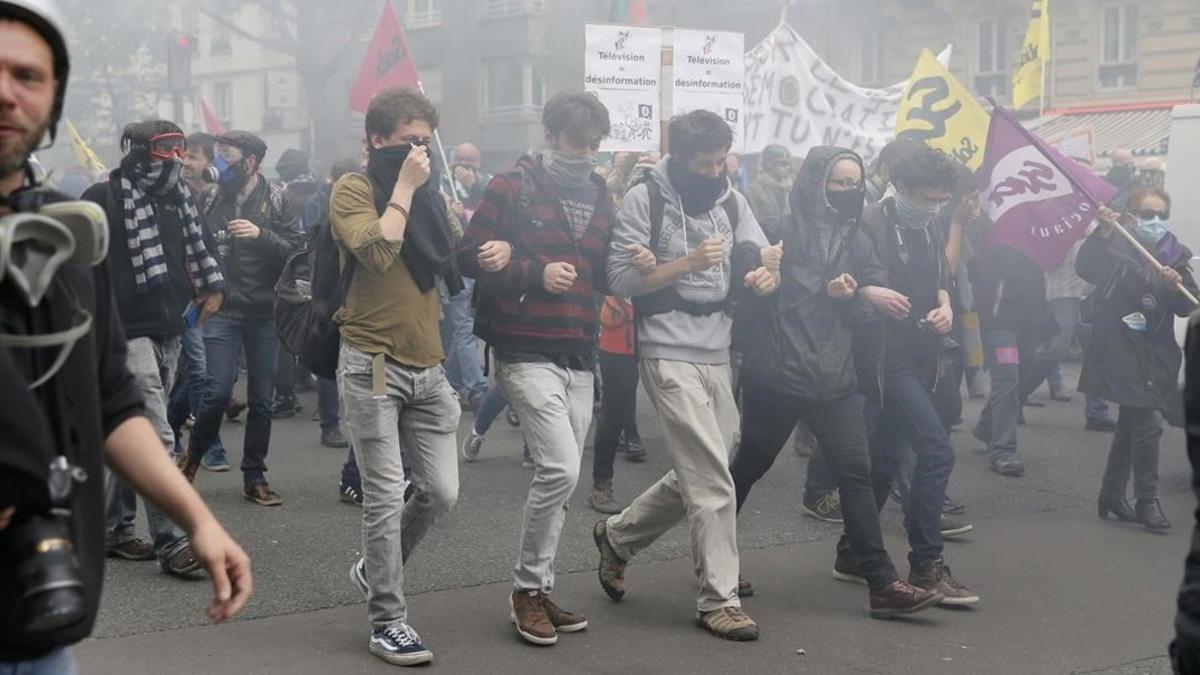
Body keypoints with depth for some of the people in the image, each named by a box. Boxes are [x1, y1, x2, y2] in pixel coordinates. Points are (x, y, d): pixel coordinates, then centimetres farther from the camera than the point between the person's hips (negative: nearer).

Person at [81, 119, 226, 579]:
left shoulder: (178, 199, 12)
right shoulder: (105, 199, -11)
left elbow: (197, 249, 27)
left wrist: (212, 285, 15)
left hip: (168, 330, 8)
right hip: (129, 331, -8)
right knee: (156, 437, -12)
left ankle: (113, 529, 25)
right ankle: (171, 542, -10)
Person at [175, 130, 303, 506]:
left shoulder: (277, 201, -1)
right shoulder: (212, 201, 6)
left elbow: (297, 251, -9)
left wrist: (261, 235, -21)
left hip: (265, 312, -1)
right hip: (223, 310, 1)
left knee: (262, 399, 5)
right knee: (219, 392, -8)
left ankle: (254, 478, 16)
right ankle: (193, 455, 18)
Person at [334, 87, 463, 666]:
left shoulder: (427, 193, 15)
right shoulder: (354, 190, -6)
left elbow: (448, 264, 19)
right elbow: (377, 250, -23)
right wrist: (404, 186, -15)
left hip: (427, 366, 6)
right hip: (373, 365, -6)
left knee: (442, 491, 5)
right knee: (385, 499, -2)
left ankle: (377, 569, 30)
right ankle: (387, 622, 9)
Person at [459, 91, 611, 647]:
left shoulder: (601, 196, 13)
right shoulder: (512, 188, -4)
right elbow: (471, 258, -8)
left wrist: (635, 267, -4)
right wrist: (535, 272, -16)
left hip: (580, 358, 7)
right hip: (526, 353, -6)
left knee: (561, 478, 9)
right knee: (560, 469, -16)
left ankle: (538, 591, 20)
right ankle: (528, 586, 2)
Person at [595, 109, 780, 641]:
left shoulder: (731, 200, 10)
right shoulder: (645, 199, -7)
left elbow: (762, 263, 8)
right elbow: (620, 281, -11)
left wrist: (766, 276, -15)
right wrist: (685, 264, -20)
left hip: (718, 353, 7)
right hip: (669, 353, -7)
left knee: (695, 476, 14)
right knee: (713, 480, -9)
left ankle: (617, 537, 35)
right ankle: (718, 600, 1)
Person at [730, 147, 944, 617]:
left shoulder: (857, 241, 9)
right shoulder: (782, 231, -8)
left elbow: (871, 310, 10)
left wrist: (851, 297, -9)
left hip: (836, 379, 5)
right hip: (777, 376, -4)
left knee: (856, 473, -1)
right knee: (748, 467, 11)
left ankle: (882, 583, 0)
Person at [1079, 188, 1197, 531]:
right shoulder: (1115, 247, -4)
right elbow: (1086, 269, -22)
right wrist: (1102, 233, -33)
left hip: (1156, 352, 6)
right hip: (1122, 348, -6)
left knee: (1131, 424, 16)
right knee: (1149, 423, -15)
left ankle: (1112, 496, 30)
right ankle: (1147, 502, -5)